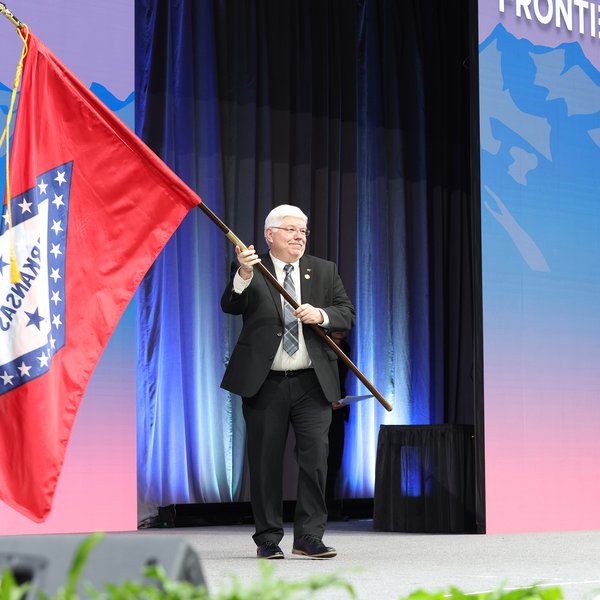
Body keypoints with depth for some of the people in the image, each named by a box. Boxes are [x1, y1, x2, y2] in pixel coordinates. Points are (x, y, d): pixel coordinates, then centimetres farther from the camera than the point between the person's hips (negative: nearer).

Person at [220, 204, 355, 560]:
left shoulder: (325, 271, 12)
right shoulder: (250, 272, 4)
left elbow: (347, 314, 6)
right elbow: (230, 306, -13)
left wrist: (321, 315, -14)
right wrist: (243, 275, -30)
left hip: (313, 383, 2)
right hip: (264, 383, -2)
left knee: (316, 457, -3)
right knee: (266, 462, 3)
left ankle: (309, 536, 4)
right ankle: (268, 539, 13)